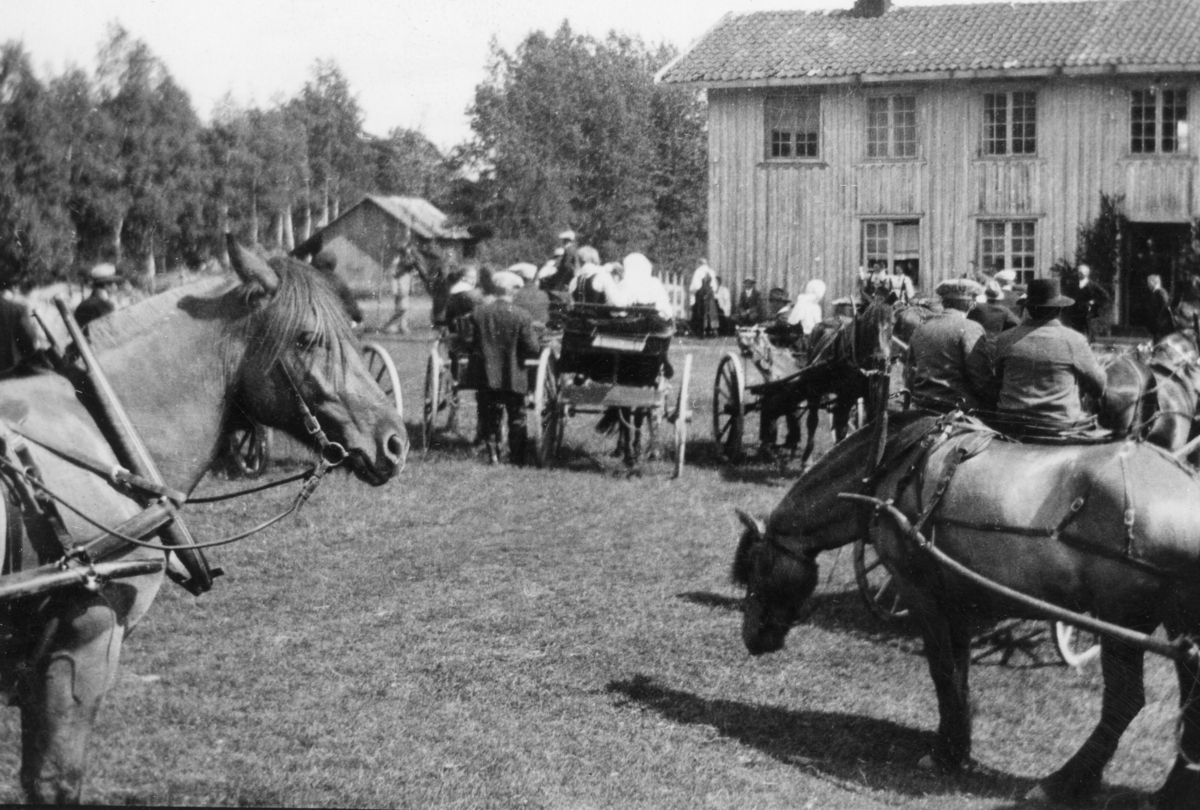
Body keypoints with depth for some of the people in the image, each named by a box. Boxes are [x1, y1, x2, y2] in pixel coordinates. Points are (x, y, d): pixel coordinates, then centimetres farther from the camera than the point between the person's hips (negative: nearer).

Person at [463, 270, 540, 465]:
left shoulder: (477, 312, -4)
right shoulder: (522, 316, -11)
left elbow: (469, 343, -4)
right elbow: (532, 349, -12)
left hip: (486, 376, 2)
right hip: (513, 378, -2)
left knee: (490, 418, 13)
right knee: (517, 418, 11)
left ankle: (493, 454, 11)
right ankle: (517, 458, 12)